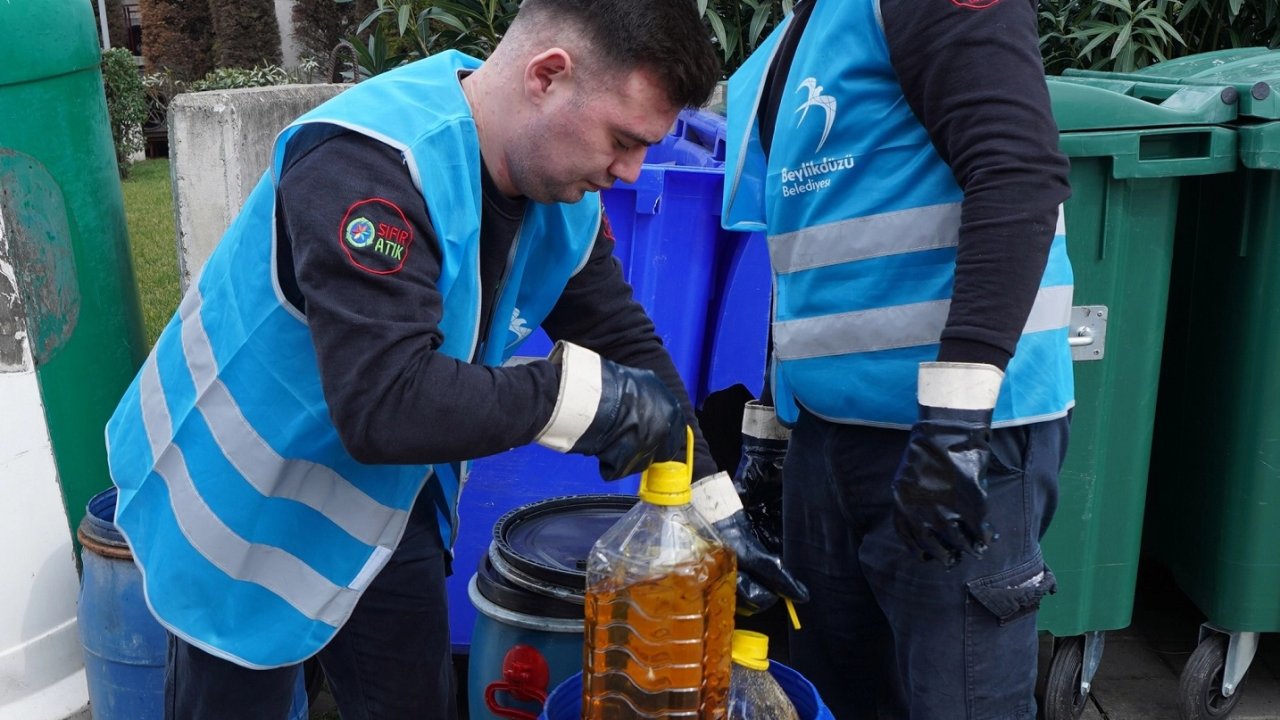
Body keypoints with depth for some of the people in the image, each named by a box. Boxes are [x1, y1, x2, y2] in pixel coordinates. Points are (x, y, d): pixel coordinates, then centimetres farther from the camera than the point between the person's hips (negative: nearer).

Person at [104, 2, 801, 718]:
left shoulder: (561, 191, -9)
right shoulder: (369, 166, -34)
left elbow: (628, 345, -1)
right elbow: (382, 406, -43)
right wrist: (583, 394, -35)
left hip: (382, 506, 6)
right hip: (240, 511, -6)